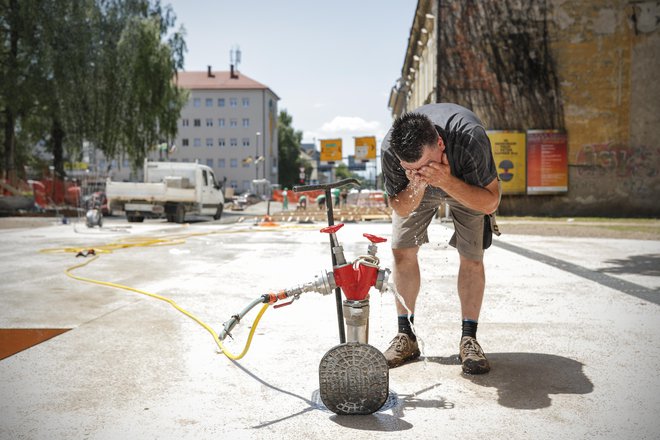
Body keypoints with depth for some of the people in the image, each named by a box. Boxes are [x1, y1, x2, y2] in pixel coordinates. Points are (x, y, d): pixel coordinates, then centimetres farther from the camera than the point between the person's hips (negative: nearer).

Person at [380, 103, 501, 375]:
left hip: (467, 185, -1)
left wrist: (447, 181, -49)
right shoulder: (390, 149, -36)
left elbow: (490, 202, -34)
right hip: (415, 191, 2)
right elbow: (400, 209, -22)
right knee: (402, 250, -8)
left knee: (471, 258, -11)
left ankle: (468, 339, 2)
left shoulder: (469, 138, -43)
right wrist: (416, 184, -44)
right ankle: (406, 336, 5)